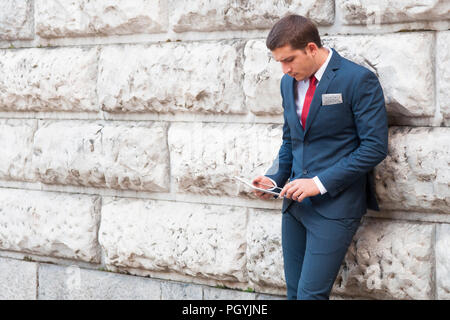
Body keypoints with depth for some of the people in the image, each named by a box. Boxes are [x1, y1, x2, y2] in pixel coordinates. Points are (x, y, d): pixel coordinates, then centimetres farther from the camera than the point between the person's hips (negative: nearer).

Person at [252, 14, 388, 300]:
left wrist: (321, 182, -18)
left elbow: (375, 147, -14)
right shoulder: (289, 82, 11)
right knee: (294, 292, 9)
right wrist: (275, 179, 4)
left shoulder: (358, 80, -11)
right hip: (296, 202, 7)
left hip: (335, 206, -7)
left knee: (311, 293, -12)